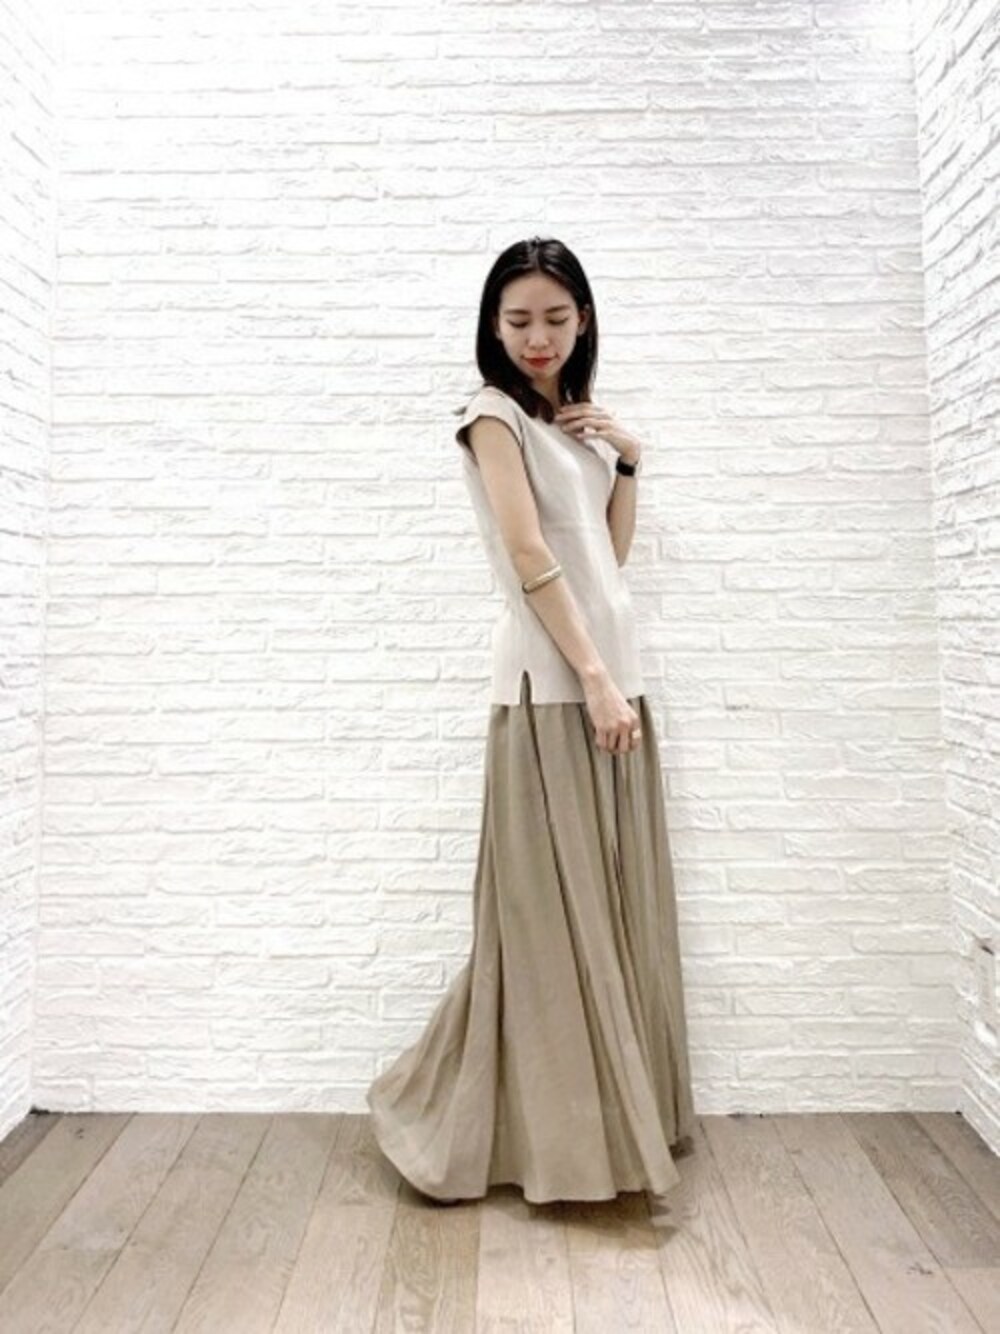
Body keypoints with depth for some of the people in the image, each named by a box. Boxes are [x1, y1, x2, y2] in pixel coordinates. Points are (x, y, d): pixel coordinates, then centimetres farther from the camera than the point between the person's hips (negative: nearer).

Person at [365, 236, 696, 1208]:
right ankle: (555, 1133, 14)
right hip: (551, 681, -8)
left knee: (612, 898, 12)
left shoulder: (578, 423, 21)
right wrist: (594, 677, -18)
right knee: (551, 904, -2)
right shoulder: (495, 412, -1)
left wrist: (626, 462, 10)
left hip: (613, 670, 8)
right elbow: (530, 553, -13)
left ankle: (612, 1118, 27)